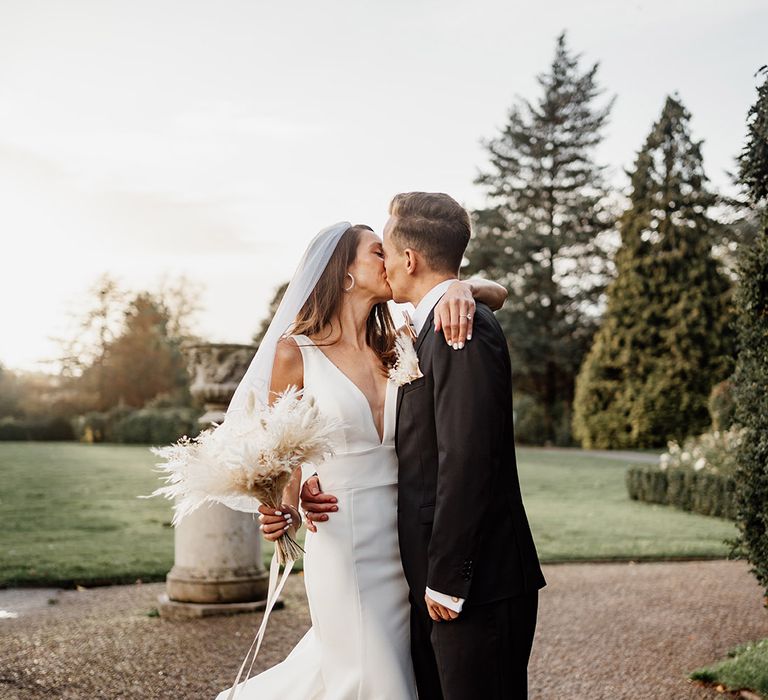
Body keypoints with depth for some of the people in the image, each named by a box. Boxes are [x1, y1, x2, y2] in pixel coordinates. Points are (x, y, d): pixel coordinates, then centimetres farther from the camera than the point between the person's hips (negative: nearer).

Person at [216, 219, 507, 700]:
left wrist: (461, 289, -17)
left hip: (405, 543, 5)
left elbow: (496, 294, 5)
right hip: (342, 541, -5)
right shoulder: (296, 351, -4)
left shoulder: (396, 348, 6)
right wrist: (286, 515, -15)